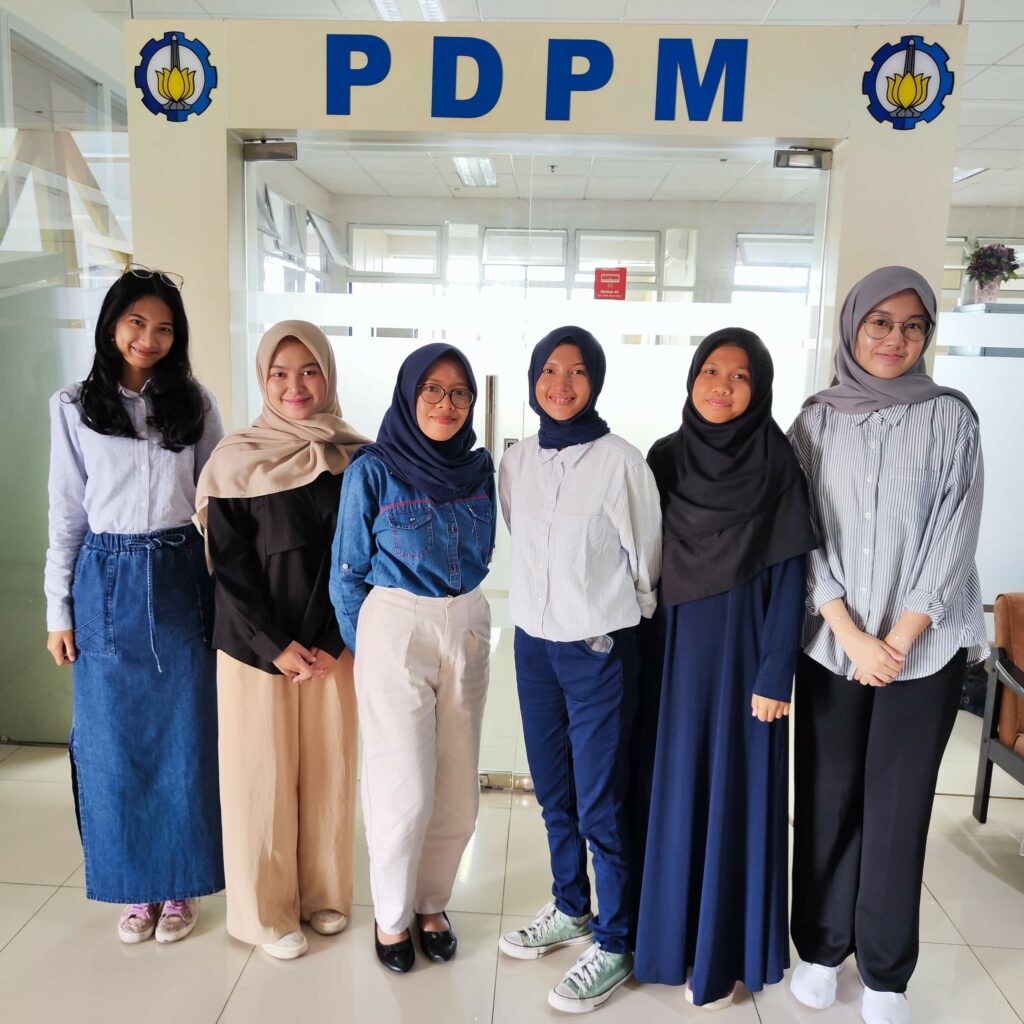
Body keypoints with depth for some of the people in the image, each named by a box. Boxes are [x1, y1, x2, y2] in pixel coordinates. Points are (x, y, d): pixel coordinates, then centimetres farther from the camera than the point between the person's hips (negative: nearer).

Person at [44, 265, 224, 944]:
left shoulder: (194, 403, 2)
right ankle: (134, 885, 27)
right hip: (107, 583, 0)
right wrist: (59, 611, 3)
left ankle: (180, 885, 24)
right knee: (115, 743, 8)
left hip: (180, 581, 0)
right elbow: (67, 512, 5)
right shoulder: (74, 408, 3)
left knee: (185, 740, 6)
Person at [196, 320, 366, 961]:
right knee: (263, 774, 8)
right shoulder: (238, 460, -6)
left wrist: (333, 644, -5)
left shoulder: (357, 457, 0)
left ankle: (324, 893, 32)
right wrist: (276, 646, -12)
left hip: (334, 645, 2)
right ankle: (267, 910, 27)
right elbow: (230, 566, -6)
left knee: (331, 768, 11)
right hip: (255, 645, -2)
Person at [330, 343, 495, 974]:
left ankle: (431, 902, 33)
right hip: (395, 633, -4)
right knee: (405, 790, 1)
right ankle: (391, 916, 26)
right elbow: (349, 571, -1)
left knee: (459, 788, 10)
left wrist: (462, 612, 12)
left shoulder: (480, 467, 4)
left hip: (468, 631, 4)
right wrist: (365, 648, 2)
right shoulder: (373, 471, -8)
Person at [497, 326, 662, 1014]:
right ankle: (571, 910, 39)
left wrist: (608, 619, 3)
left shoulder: (621, 462, -11)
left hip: (601, 648, -5)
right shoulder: (516, 463, 4)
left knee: (601, 803, 3)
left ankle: (614, 944, 22)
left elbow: (645, 559, -5)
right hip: (534, 642, 5)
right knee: (554, 791, 18)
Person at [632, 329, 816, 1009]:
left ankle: (723, 953, 25)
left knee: (733, 795, 7)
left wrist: (774, 675, -12)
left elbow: (790, 578, -8)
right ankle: (668, 933, 32)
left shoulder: (777, 466, -7)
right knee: (670, 788, 12)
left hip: (742, 652, -3)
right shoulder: (665, 458, 3)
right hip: (673, 649, 4)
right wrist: (642, 651, 6)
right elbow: (646, 562, 7)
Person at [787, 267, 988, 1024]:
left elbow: (954, 535, -5)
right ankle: (820, 949, 28)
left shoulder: (950, 416, 0)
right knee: (827, 800, 9)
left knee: (898, 811, 5)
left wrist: (899, 639, -10)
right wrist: (853, 637, -10)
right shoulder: (817, 420, 3)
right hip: (830, 645, 1)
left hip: (926, 647, -1)